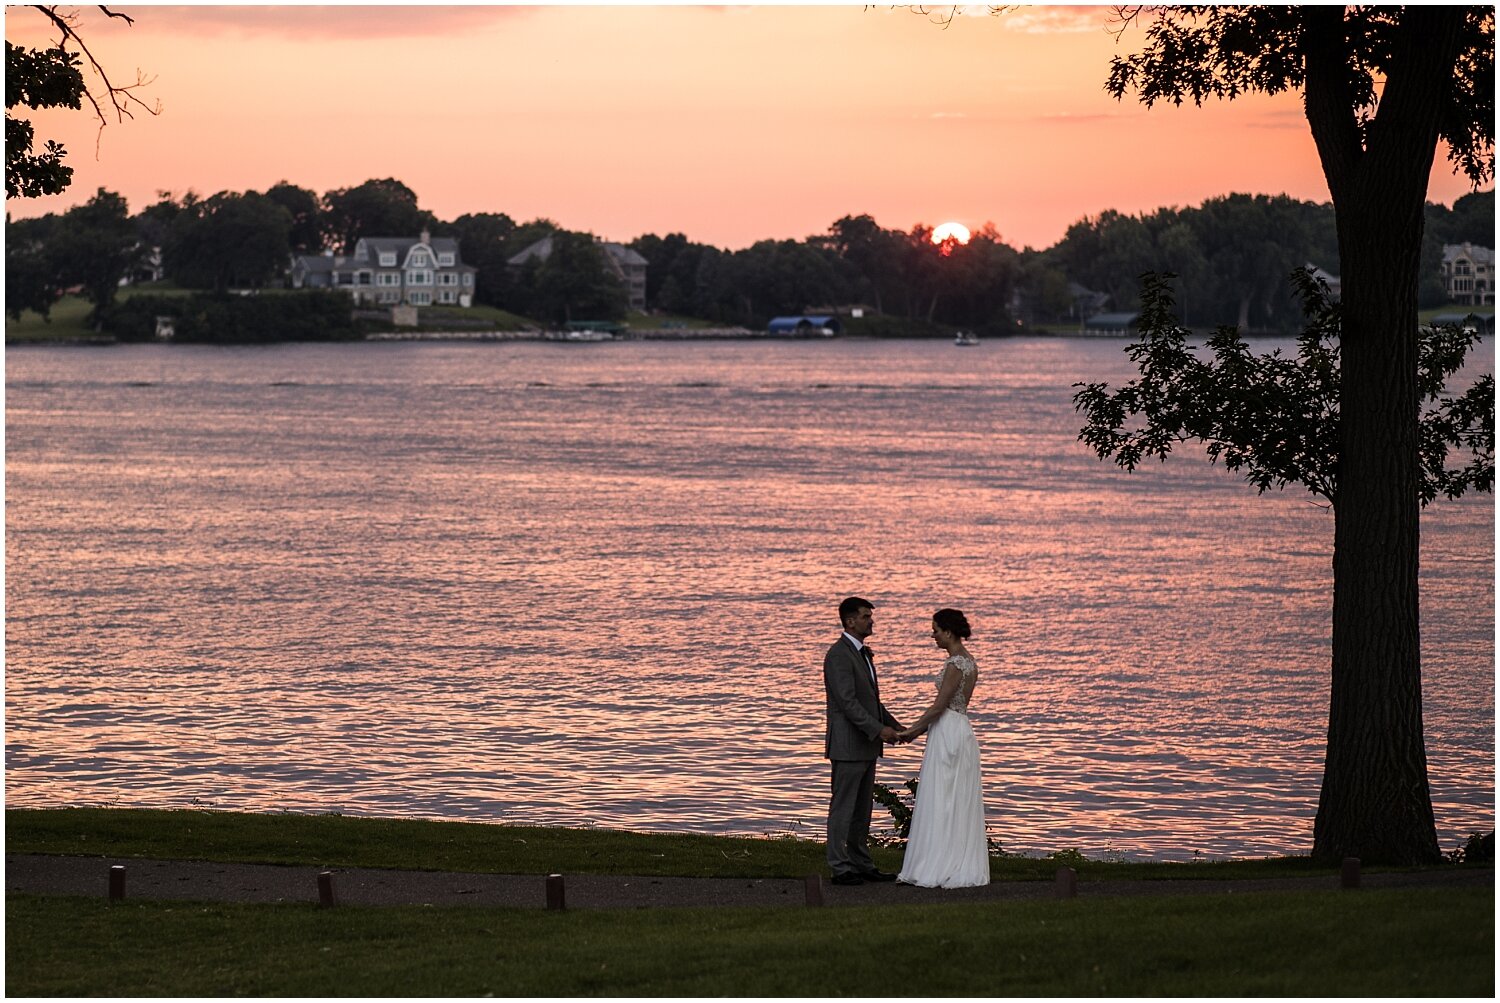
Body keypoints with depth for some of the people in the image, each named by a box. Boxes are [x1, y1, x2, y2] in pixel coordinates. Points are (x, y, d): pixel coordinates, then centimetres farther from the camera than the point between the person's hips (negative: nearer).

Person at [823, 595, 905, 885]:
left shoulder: (862, 653, 17)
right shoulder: (838, 655, -15)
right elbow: (847, 701, -21)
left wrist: (894, 725, 14)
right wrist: (878, 730, -23)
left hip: (866, 746, 10)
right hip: (848, 745, -10)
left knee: (862, 809, 12)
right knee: (843, 807, -5)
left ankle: (861, 864, 17)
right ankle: (840, 868, -2)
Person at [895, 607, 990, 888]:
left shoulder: (955, 664, -17)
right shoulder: (968, 661, 12)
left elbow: (939, 706, -18)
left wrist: (912, 730, -8)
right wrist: (921, 728, 18)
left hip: (948, 736, -10)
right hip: (961, 730, 10)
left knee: (941, 802, -5)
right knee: (959, 803, 11)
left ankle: (941, 869, -3)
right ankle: (961, 867, 13)